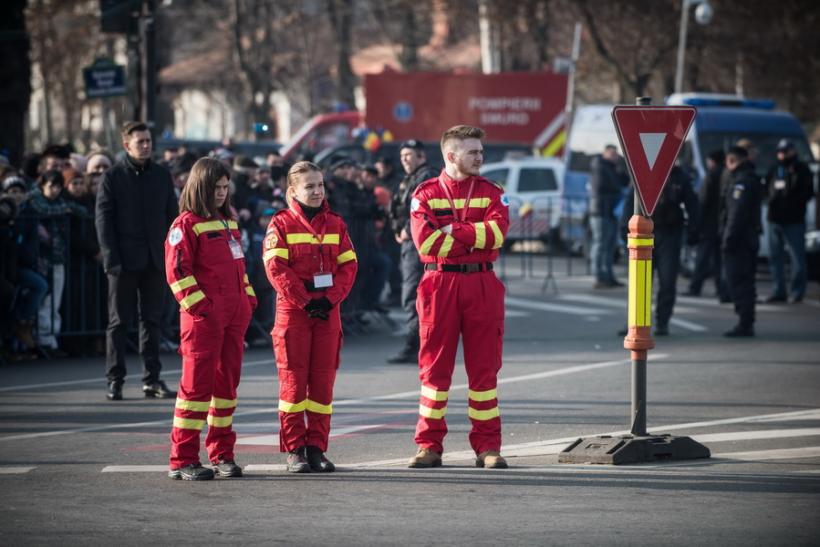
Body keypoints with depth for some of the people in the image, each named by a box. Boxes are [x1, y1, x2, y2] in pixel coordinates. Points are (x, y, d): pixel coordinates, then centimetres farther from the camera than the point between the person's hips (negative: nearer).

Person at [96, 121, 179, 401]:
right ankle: (115, 380, 5)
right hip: (125, 261, -3)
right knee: (119, 322, 1)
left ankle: (152, 380, 10)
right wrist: (112, 258, -11)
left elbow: (172, 216, 12)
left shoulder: (162, 175, 10)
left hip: (155, 261, 3)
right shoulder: (113, 177, 0)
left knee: (152, 320, 6)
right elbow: (103, 219, -3)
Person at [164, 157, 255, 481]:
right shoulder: (186, 225, -5)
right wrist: (198, 304, -17)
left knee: (227, 382, 9)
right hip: (203, 316, -8)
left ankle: (222, 454, 16)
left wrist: (248, 298, 14)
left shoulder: (228, 223, 19)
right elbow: (177, 271, -12)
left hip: (234, 315, 8)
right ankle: (183, 460, -5)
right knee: (197, 382, -7)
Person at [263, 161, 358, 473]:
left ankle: (317, 447, 9)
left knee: (323, 379, 4)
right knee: (293, 379, -2)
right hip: (292, 309, -4)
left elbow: (348, 265, 5)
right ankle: (294, 450, 1)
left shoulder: (335, 224, 11)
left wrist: (331, 298, -9)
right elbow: (276, 268, -9)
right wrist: (304, 301, -15)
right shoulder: (281, 224, -1)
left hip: (328, 310, 4)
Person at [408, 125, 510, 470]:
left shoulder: (492, 193, 8)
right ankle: (429, 446, 7)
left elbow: (497, 232, -9)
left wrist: (452, 230, -10)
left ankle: (487, 447, 7)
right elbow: (425, 240, -11)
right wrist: (475, 238, -9)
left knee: (484, 366, 3)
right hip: (440, 284, -1)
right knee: (435, 366, 1)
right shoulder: (425, 194, 4)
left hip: (482, 285, 1)